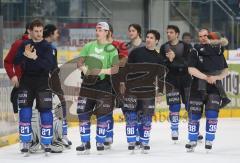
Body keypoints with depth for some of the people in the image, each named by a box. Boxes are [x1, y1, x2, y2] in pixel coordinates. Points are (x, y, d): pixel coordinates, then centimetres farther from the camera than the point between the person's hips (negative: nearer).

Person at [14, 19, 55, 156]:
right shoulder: (24, 45, 7)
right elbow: (16, 62, -2)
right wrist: (24, 54, -22)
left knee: (46, 112, -3)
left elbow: (49, 65, -14)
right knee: (25, 112, -3)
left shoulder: (47, 46, -2)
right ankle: (26, 144, 4)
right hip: (26, 82, 2)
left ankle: (47, 143, 6)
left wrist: (35, 57, -28)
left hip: (43, 83, -2)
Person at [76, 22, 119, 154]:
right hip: (88, 83, 4)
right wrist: (85, 69, -17)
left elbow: (115, 69, -11)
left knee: (102, 114, -1)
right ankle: (85, 143, 8)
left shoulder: (111, 49, -3)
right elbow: (79, 63, 5)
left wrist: (101, 71, -24)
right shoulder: (89, 46, 9)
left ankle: (100, 143, 12)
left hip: (103, 83, -3)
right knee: (83, 112, 0)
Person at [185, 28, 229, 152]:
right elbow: (191, 69, -11)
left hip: (215, 88, 1)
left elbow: (225, 70, 10)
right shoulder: (196, 51, 0)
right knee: (194, 114, 1)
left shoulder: (218, 51, 7)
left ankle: (209, 141, 5)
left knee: (212, 115, -7)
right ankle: (192, 141, 15)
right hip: (198, 87, -1)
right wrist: (206, 78, -19)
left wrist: (217, 77, -10)